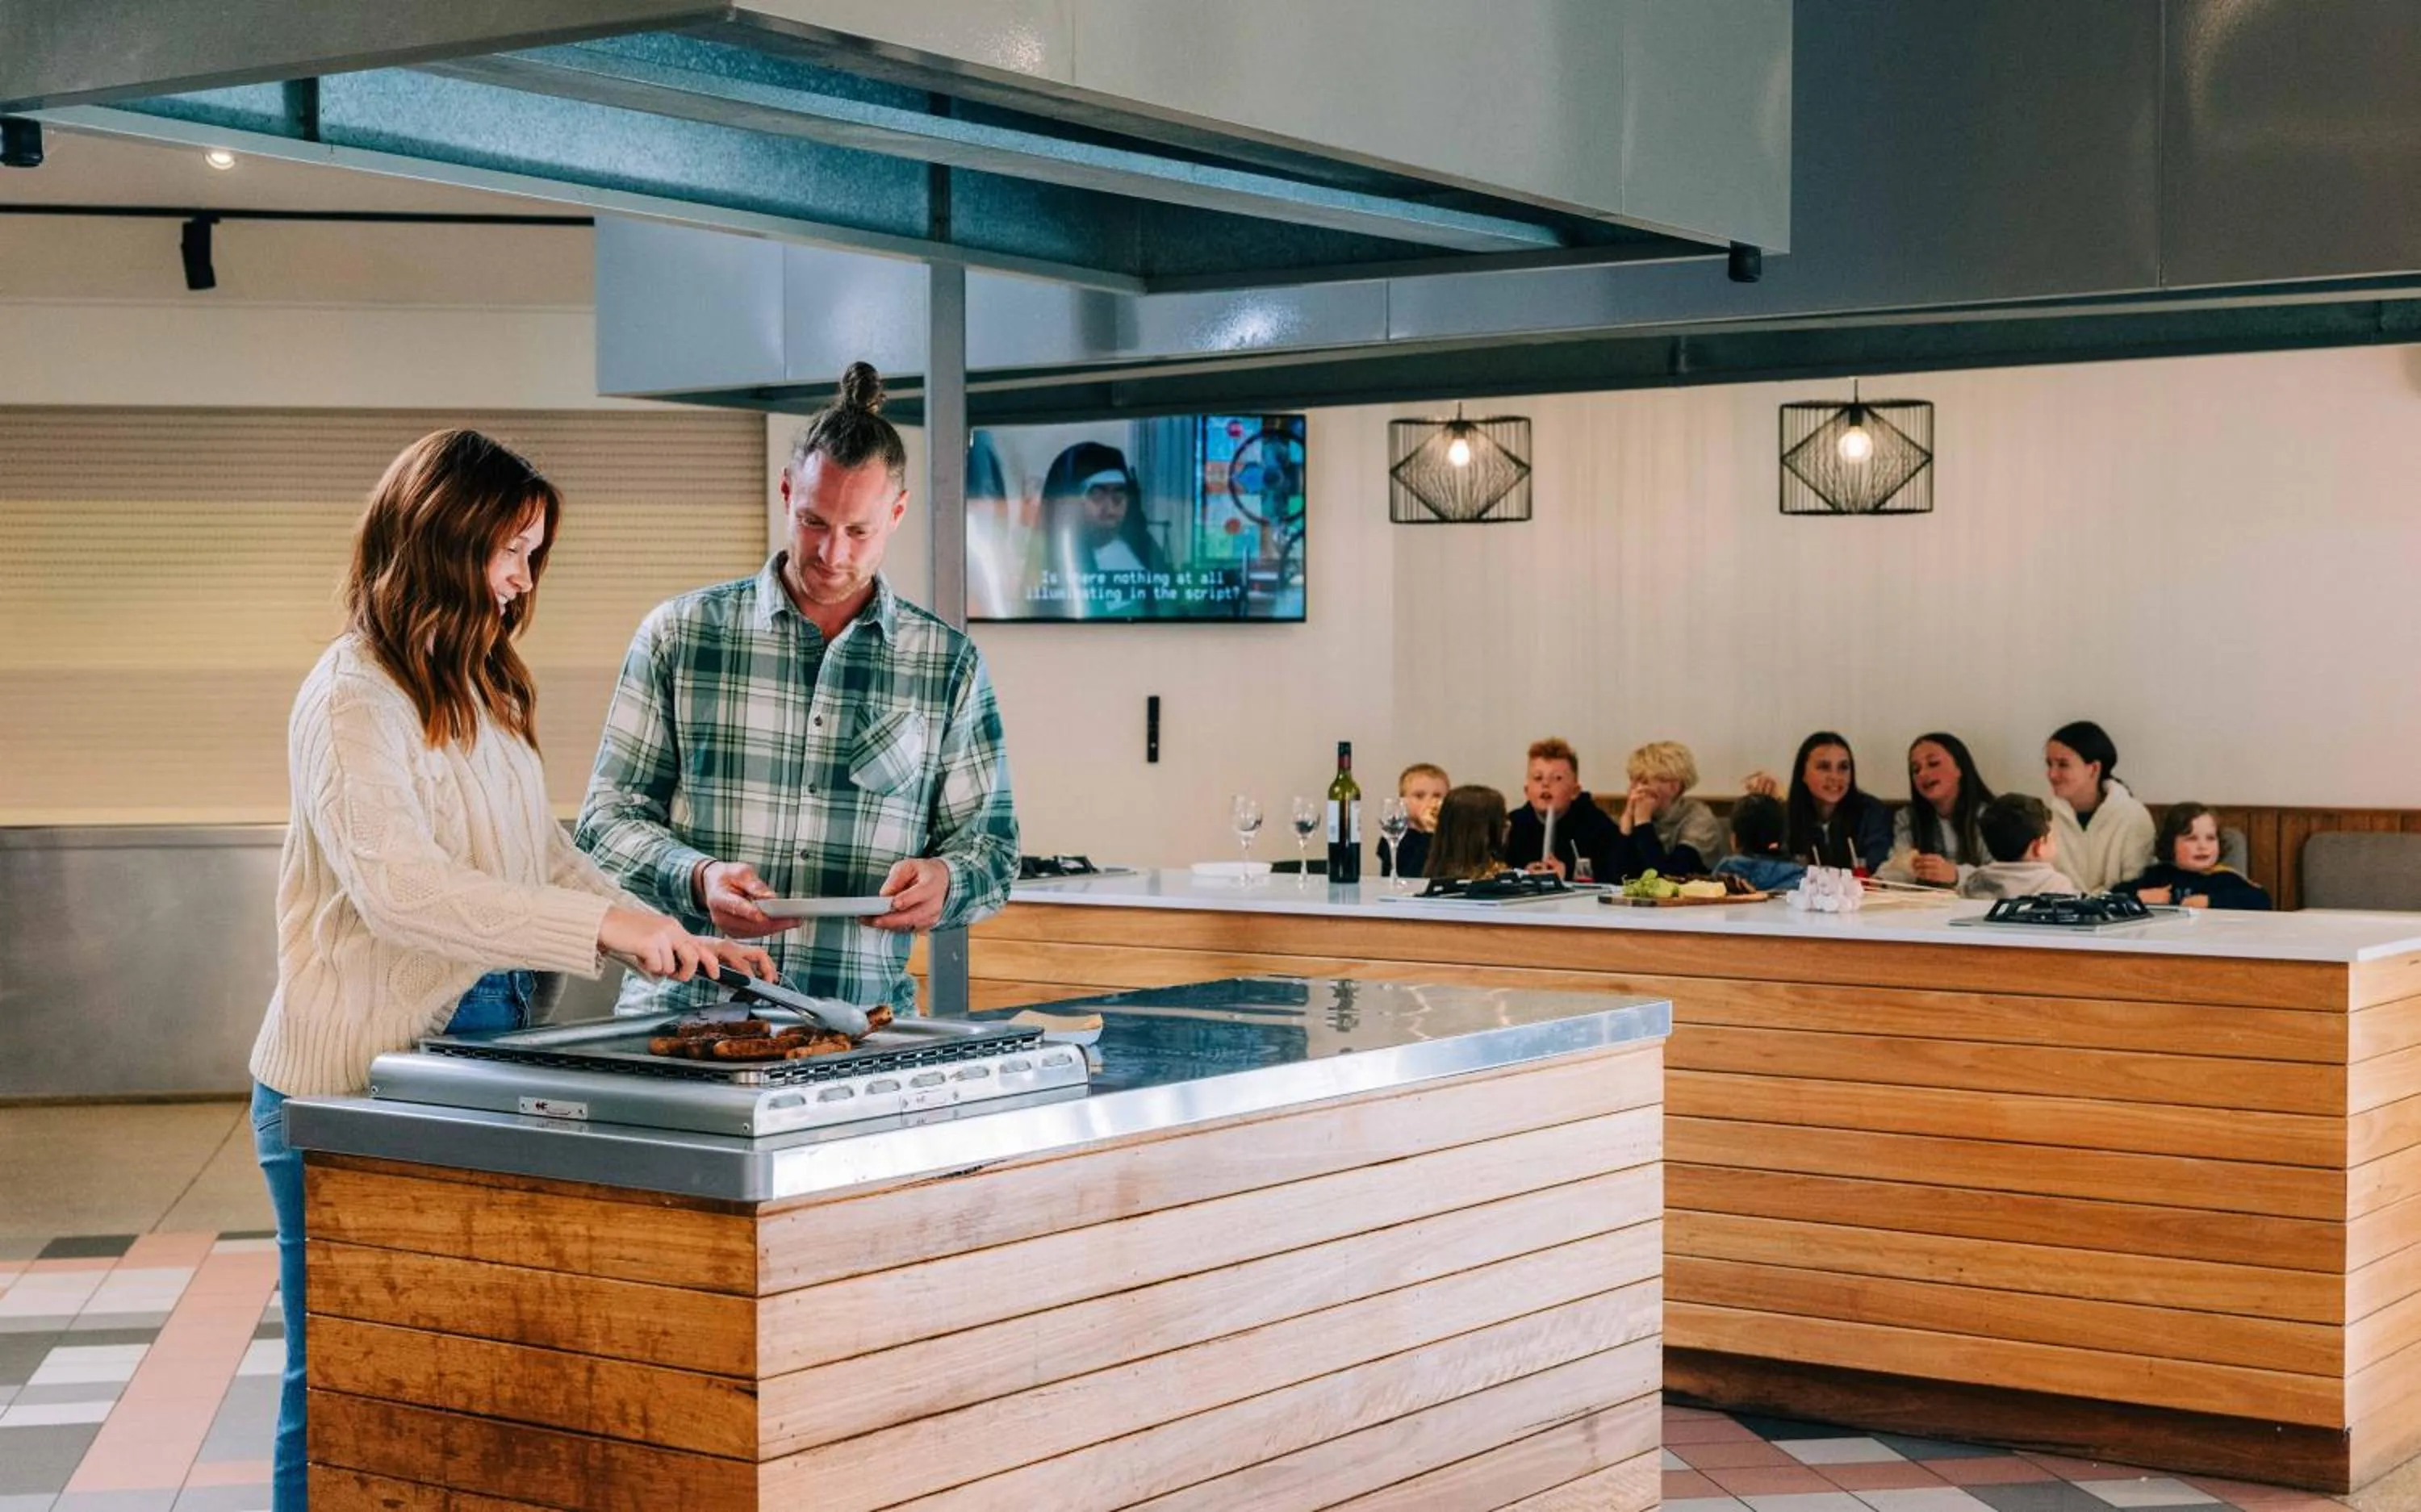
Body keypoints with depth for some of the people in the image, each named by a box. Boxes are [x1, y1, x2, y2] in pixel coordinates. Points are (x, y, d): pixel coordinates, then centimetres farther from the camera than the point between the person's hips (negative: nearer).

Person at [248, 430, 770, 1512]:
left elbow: (545, 860, 19)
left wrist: (678, 946, 6)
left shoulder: (484, 693, 16)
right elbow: (397, 886, -24)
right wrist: (605, 925, -27)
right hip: (356, 1088, -8)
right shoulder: (354, 699, -12)